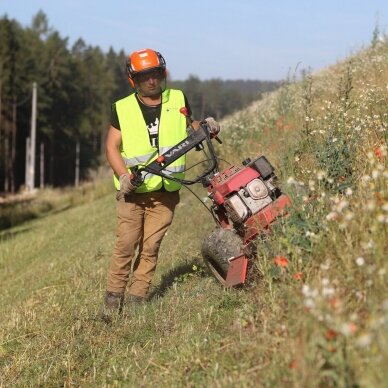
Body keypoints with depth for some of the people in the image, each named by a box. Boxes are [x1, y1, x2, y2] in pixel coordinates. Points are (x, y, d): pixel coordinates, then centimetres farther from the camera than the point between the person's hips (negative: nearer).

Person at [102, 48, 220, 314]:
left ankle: (137, 298, 7)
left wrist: (205, 127, 2)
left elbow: (189, 127, 25)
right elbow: (112, 146, 0)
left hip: (166, 191, 1)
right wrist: (123, 175, -16)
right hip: (133, 191, -1)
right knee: (126, 244, -6)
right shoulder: (123, 108, 2)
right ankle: (114, 296, 6)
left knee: (150, 246, 1)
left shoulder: (178, 100, 7)